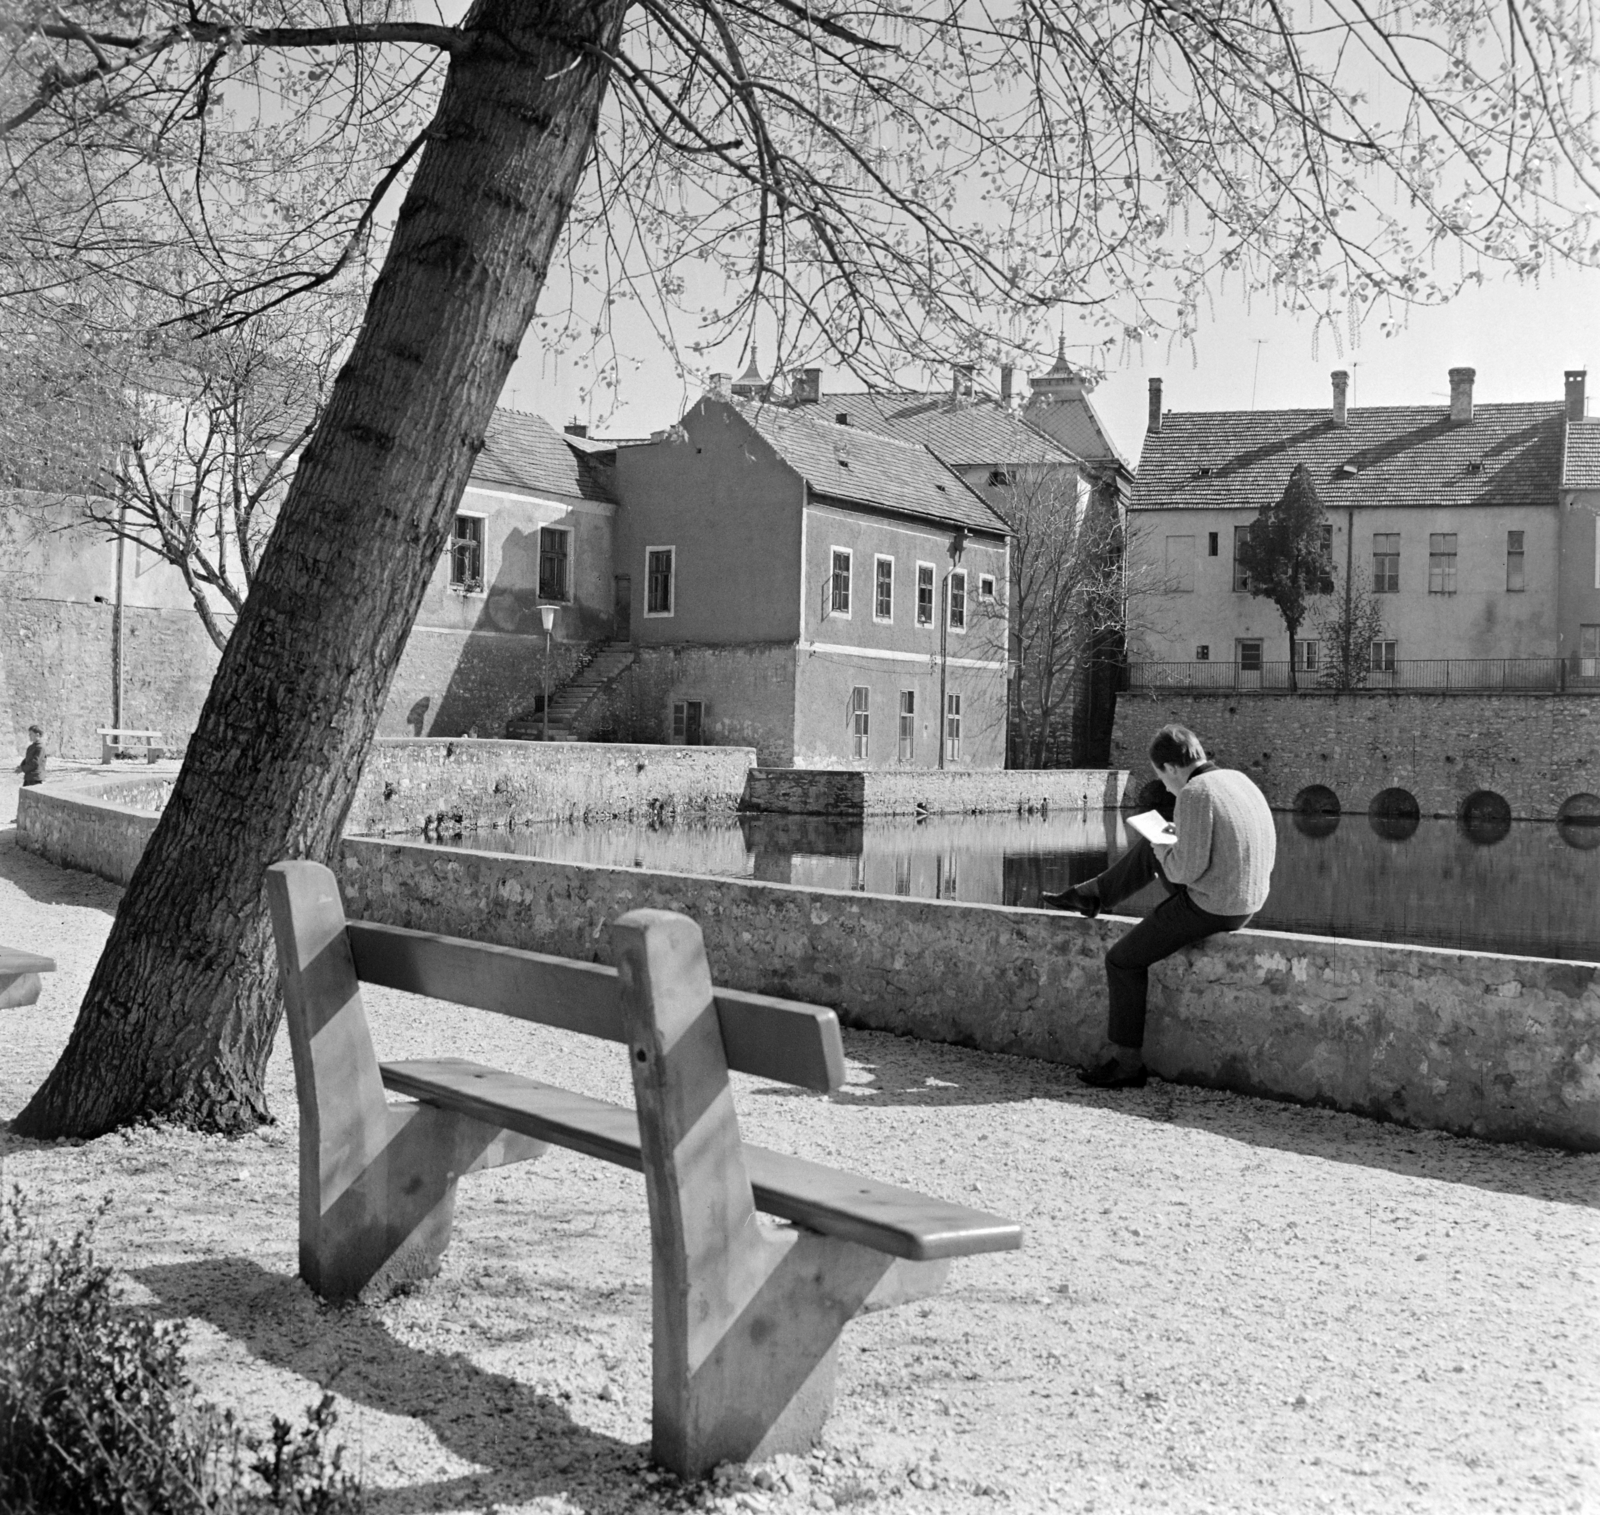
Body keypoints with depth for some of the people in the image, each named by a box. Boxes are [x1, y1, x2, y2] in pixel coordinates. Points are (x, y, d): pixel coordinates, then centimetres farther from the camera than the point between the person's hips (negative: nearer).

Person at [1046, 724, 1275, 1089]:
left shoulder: (1194, 794, -21)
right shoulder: (1238, 780, 6)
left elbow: (1186, 869, -25)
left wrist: (1163, 850, -2)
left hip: (1207, 908, -9)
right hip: (1246, 902, 9)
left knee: (1124, 961, 9)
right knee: (1148, 849, 25)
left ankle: (1124, 1062, 16)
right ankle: (1091, 896, 41)